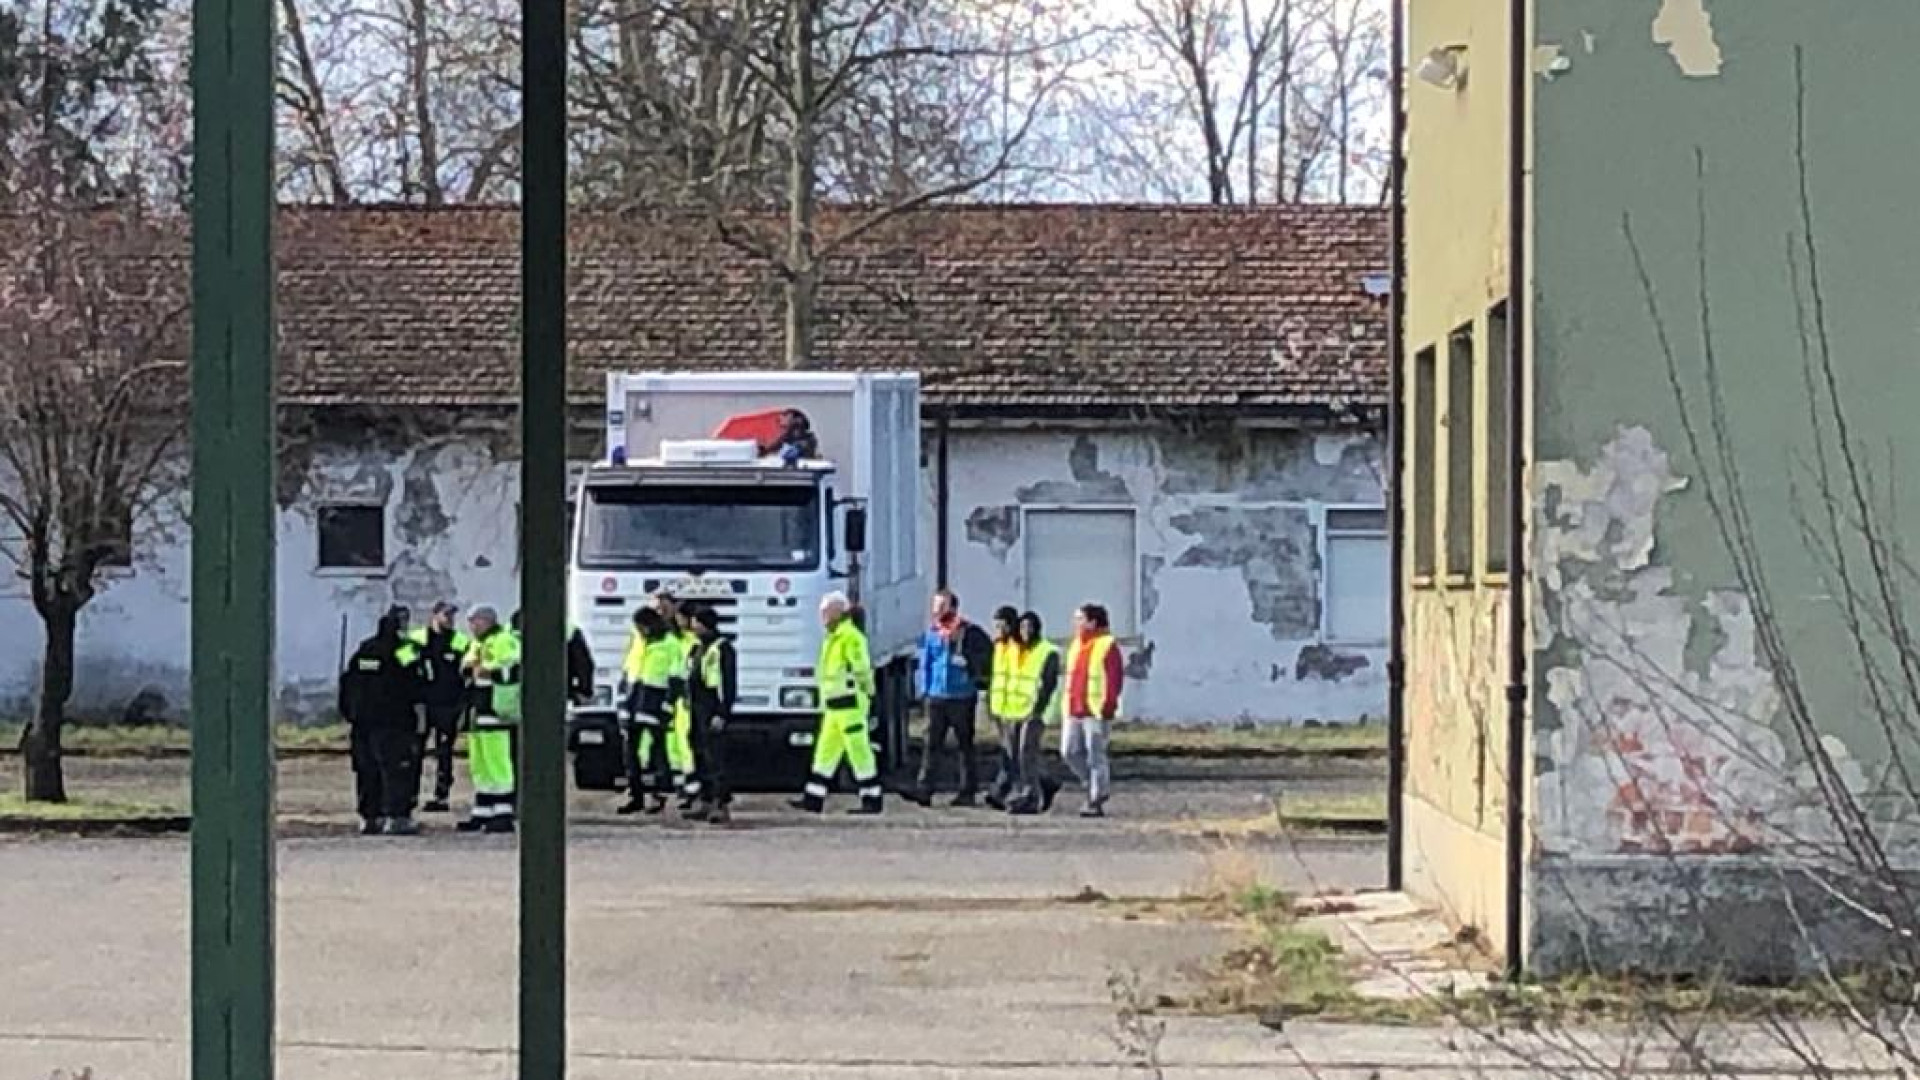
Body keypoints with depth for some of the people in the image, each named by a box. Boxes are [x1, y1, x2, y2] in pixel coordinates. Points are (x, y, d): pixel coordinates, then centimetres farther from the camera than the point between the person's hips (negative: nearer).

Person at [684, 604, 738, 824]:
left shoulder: (722, 648, -11)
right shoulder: (699, 647, 17)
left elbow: (729, 683, -16)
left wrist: (721, 714, -21)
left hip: (713, 712, -10)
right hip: (698, 710, 10)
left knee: (715, 758, -11)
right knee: (701, 758, 12)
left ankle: (724, 806, -10)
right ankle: (706, 803, 18)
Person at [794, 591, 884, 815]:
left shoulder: (850, 638, -14)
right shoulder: (832, 639, 18)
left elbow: (862, 671, -19)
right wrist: (825, 704, 23)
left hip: (850, 706, -10)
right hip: (834, 708, 10)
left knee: (859, 752, -7)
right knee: (826, 752, 10)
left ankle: (873, 799, -3)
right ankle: (814, 799, 13)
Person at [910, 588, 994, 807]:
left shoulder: (969, 633, -7)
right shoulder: (930, 633, 9)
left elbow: (988, 655, -5)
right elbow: (925, 662, 17)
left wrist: (979, 678, -9)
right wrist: (923, 687, 10)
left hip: (961, 698, -4)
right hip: (936, 697, 4)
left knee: (965, 745, 6)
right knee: (931, 744, -1)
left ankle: (967, 792, 11)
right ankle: (923, 789, -5)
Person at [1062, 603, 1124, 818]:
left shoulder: (1107, 645, -9)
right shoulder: (1076, 645, 16)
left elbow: (1114, 679, -12)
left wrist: (1108, 709, -17)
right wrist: (1068, 707, 17)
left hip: (1096, 711, -8)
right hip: (1074, 711, 8)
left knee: (1095, 756, -3)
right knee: (1069, 751, 6)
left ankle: (1096, 802, 4)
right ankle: (1097, 785, 24)